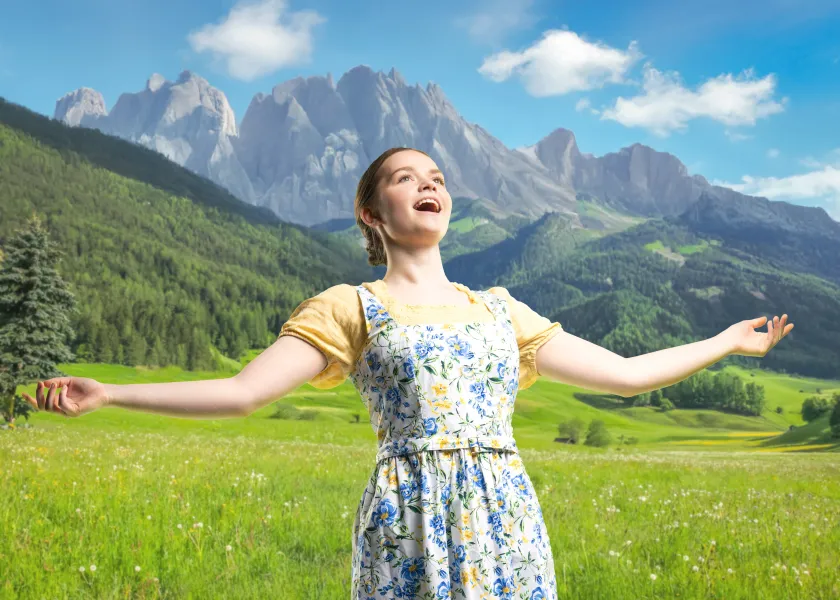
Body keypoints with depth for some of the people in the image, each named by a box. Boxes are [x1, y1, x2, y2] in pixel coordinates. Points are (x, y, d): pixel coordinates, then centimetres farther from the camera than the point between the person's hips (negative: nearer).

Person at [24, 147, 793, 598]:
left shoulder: (500, 309, 17)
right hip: (412, 523, -3)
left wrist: (726, 341, 23)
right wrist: (108, 393, -10)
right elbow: (242, 391, -3)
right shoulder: (352, 306, 6)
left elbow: (626, 373, 20)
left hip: (508, 521, 4)